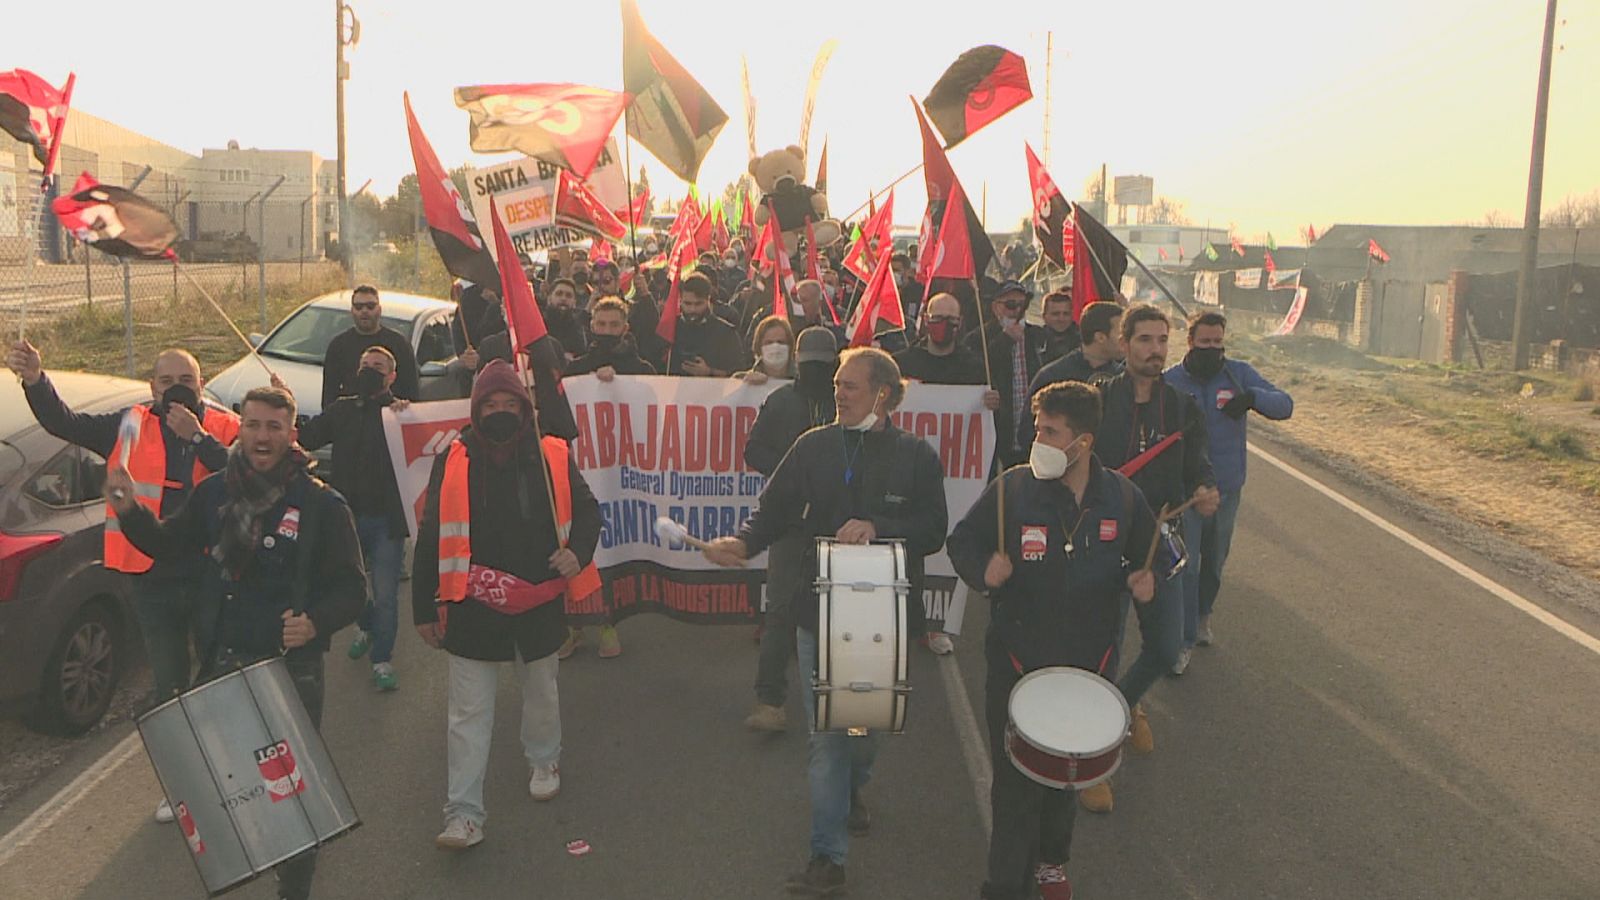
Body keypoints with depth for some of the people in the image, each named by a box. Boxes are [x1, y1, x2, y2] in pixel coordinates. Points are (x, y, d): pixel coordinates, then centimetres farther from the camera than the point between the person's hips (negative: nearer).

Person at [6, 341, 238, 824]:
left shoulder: (226, 428, -3)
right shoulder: (130, 427, 3)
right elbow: (63, 423, -5)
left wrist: (198, 438, -25)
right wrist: (35, 380, -22)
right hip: (154, 581, 2)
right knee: (169, 686, 14)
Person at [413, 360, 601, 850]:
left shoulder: (552, 457, -3)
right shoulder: (452, 463, -5)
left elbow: (587, 510, 7)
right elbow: (431, 538, -1)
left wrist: (577, 551, -15)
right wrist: (424, 608, 0)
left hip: (539, 603, 2)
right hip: (473, 607, -1)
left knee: (541, 691, 23)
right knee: (469, 711, 1)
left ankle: (544, 760, 49)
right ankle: (464, 813, 9)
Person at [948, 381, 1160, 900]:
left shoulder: (1121, 497, -4)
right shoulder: (1011, 489, -12)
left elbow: (1149, 554, 12)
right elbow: (963, 542, -2)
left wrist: (1141, 580, -9)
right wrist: (983, 571, -22)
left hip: (1088, 662, 3)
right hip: (1018, 659, -3)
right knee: (1015, 782, 2)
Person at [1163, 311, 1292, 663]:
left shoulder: (1240, 374, 0)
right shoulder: (1171, 380, -6)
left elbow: (1285, 405, -7)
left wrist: (1252, 397, -24)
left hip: (1227, 489, 3)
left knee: (1214, 562, 20)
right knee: (1184, 565, -9)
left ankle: (1201, 615, 43)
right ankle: (1183, 640, -1)